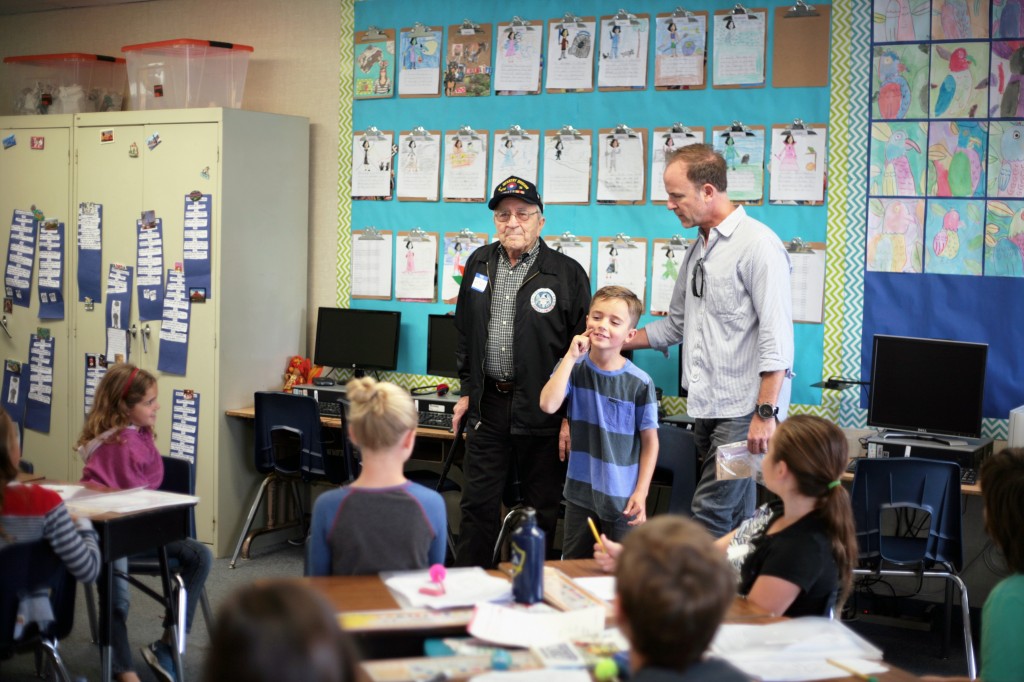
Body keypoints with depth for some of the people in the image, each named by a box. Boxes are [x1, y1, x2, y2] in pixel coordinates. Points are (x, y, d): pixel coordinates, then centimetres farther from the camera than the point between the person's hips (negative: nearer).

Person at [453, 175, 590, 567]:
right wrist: (467, 391, 14)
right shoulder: (479, 264, 9)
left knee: (541, 509, 6)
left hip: (541, 410, -4)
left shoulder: (567, 274, -7)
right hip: (488, 403, 4)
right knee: (478, 504, 8)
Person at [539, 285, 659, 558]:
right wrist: (571, 357, -17)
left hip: (623, 497, -2)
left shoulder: (640, 383, -10)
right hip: (580, 491, 3)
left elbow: (649, 441, -3)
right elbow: (548, 405, -20)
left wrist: (641, 493, -7)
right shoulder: (573, 368, -2)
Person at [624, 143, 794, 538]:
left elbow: (777, 335, -17)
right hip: (705, 408, 9)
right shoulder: (698, 250, 17)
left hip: (743, 411, -9)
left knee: (710, 515, -11)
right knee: (736, 523, 12)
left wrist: (766, 412, -22)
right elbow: (676, 324, 26)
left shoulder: (757, 244, -11)